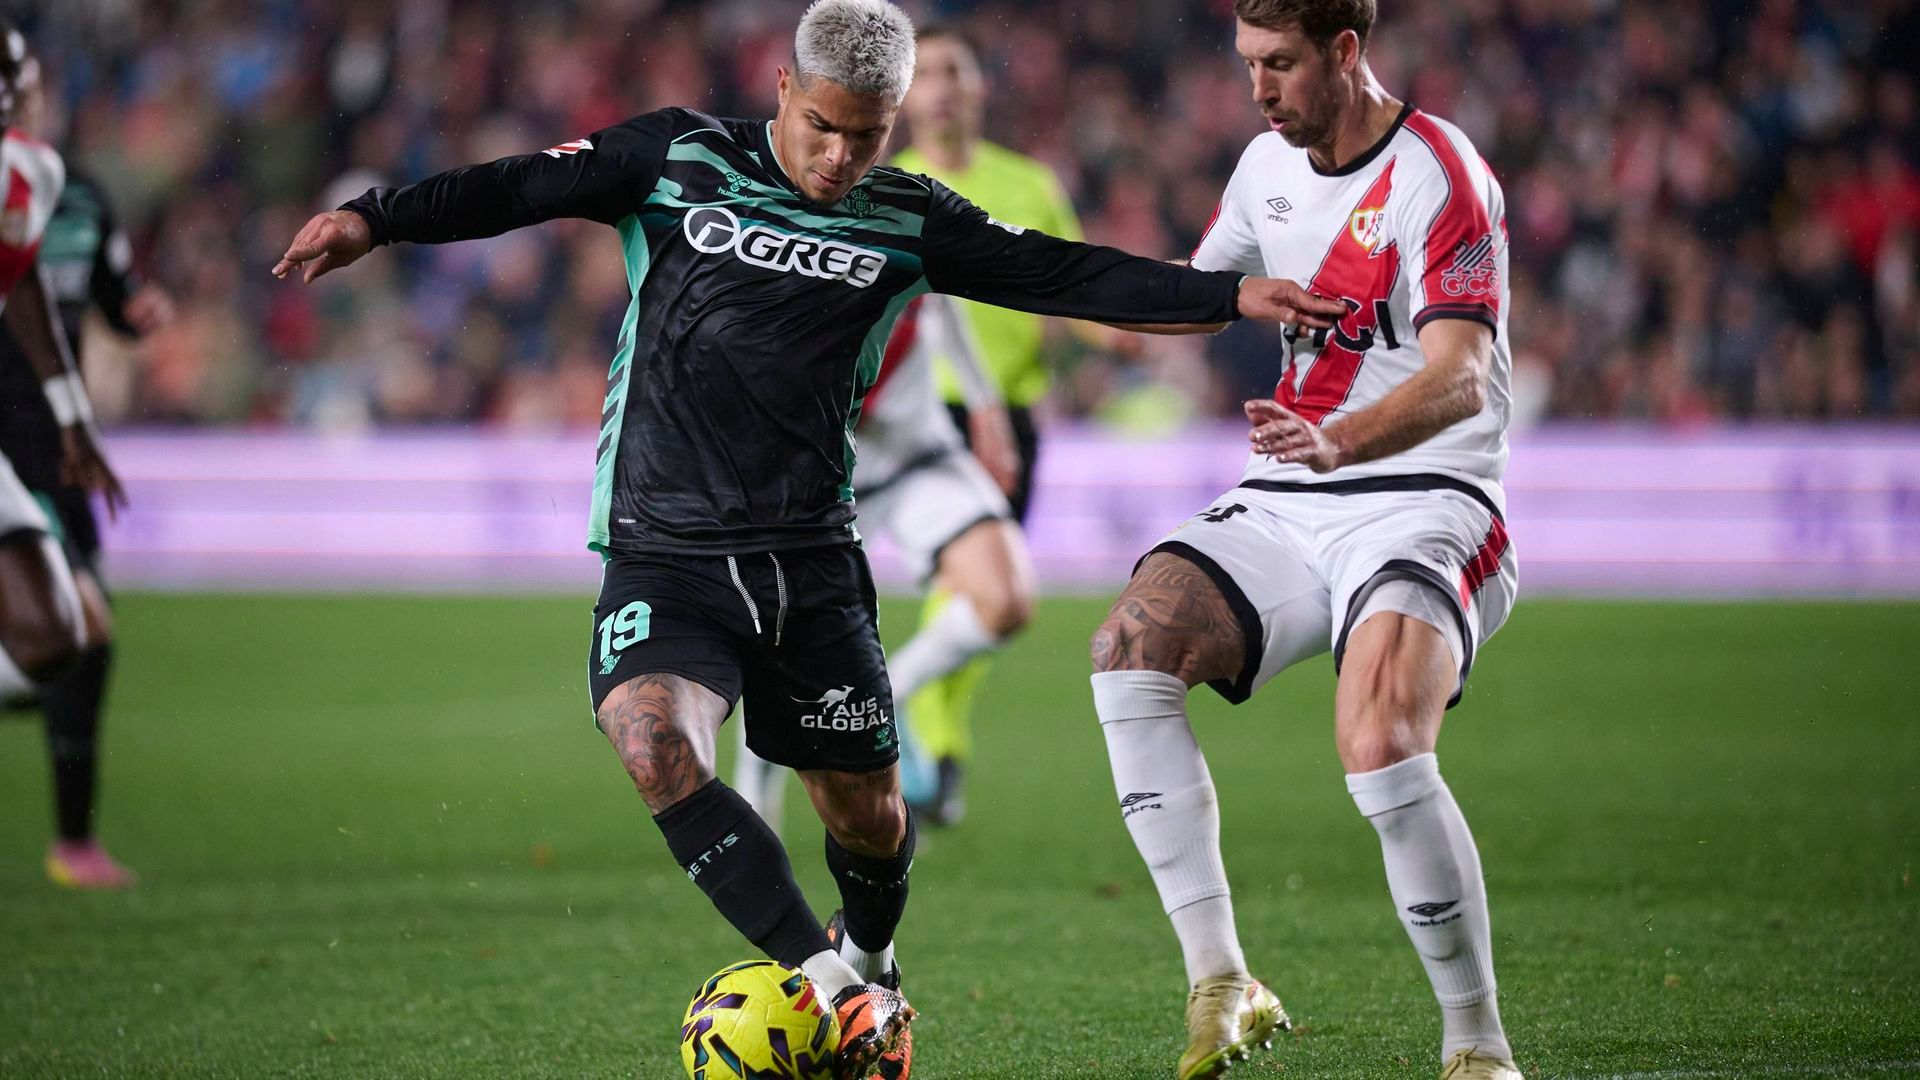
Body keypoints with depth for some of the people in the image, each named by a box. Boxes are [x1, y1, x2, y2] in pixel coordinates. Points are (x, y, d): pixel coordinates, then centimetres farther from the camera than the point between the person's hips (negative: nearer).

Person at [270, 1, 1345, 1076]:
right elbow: (513, 189, 1)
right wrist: (372, 218, -13)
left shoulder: (906, 221, 6)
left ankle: (871, 968, 40)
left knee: (868, 815, 6)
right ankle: (831, 986, -27)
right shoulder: (678, 158, 2)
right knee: (656, 744, -28)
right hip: (664, 554, -2)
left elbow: (1070, 277, 8)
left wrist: (1237, 296, 2)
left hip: (811, 554, 2)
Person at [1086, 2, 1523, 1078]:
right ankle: (1221, 982, -17)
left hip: (1420, 504, -7)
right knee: (1131, 645, -20)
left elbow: (1461, 378, -27)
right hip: (1282, 505, 7)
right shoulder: (1270, 163, 11)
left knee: (1382, 749, -31)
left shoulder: (1440, 179, -13)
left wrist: (1341, 442, -45)